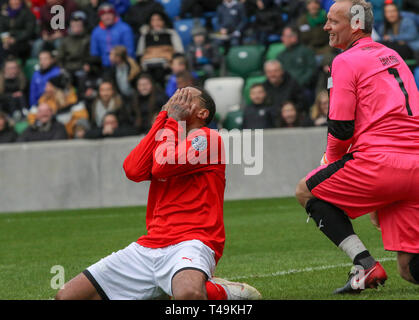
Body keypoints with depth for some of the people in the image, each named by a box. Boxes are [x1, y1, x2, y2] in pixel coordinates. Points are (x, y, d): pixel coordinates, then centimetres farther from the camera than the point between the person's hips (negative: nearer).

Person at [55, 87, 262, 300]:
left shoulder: (208, 138, 1)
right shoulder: (166, 142, 22)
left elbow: (161, 167, -13)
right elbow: (133, 171, 1)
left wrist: (173, 119, 0)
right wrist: (163, 118, 6)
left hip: (191, 241, -8)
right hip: (150, 244, 8)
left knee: (189, 294, -45)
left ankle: (221, 292, -5)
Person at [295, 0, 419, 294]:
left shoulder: (347, 61, -2)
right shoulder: (391, 56, 23)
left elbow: (340, 128, -7)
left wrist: (331, 160, 14)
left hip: (381, 160, -7)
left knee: (307, 191, 14)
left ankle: (365, 263, -3)